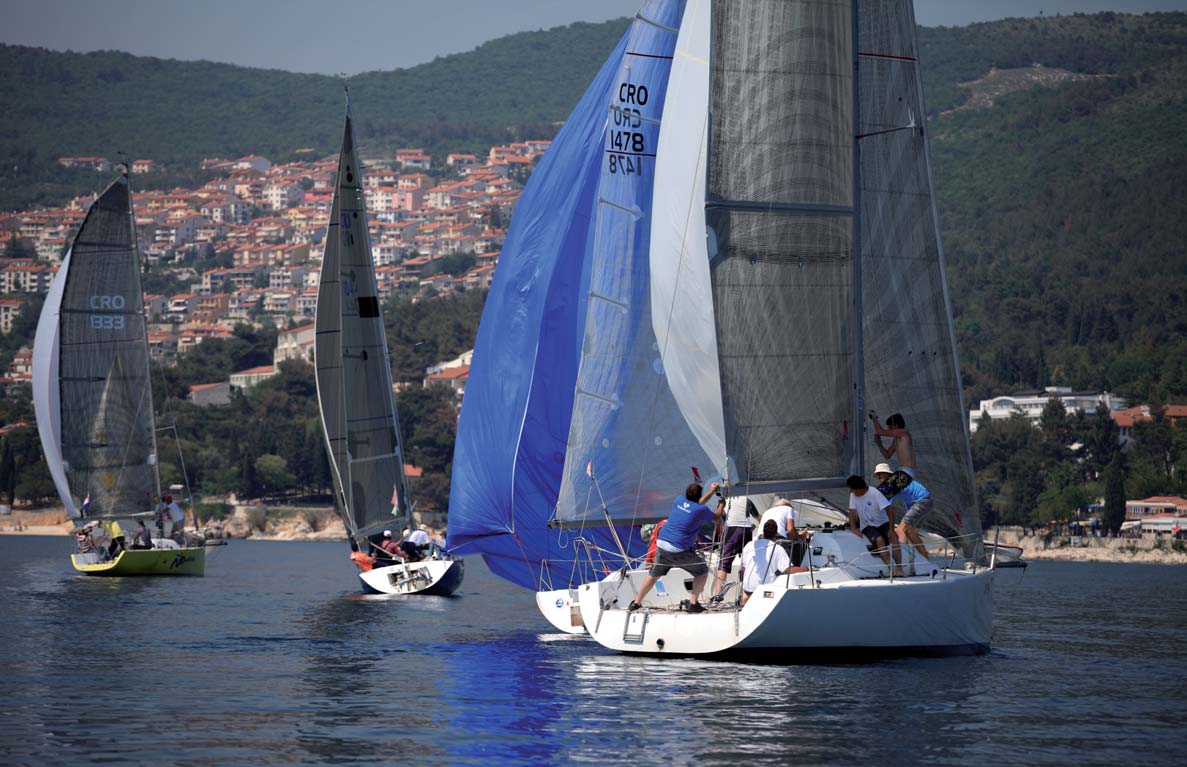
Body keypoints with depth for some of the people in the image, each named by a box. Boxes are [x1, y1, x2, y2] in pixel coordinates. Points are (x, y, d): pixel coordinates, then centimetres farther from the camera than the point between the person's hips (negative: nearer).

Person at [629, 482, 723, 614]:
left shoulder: (679, 501, 10)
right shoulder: (701, 510, -6)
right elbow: (716, 518, 13)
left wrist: (711, 492, 34)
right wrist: (721, 504, 31)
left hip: (661, 544, 5)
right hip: (679, 551, -5)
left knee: (654, 575, 21)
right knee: (702, 572, 12)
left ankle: (636, 602, 24)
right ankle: (693, 603, 4)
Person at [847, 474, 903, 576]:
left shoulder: (875, 493, -17)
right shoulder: (853, 495, -4)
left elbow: (890, 510, -21)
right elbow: (852, 511, -5)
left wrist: (891, 529, -30)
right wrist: (853, 528, -22)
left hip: (883, 523, -1)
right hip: (867, 526, 1)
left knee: (894, 538, -30)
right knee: (879, 540, -29)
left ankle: (899, 568, -30)